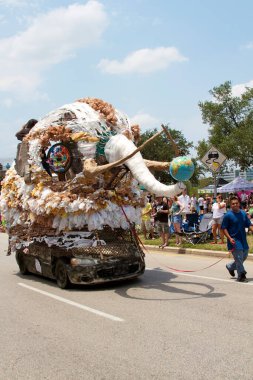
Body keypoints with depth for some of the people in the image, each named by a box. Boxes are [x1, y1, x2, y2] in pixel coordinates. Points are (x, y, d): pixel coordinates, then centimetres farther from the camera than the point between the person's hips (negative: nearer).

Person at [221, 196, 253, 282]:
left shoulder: (243, 213, 5)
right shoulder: (228, 215, -10)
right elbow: (224, 228, -8)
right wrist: (229, 238, -18)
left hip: (243, 240, 6)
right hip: (234, 240, -6)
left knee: (244, 256, 16)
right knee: (239, 258, -6)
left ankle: (230, 266, 37)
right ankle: (241, 275, 9)